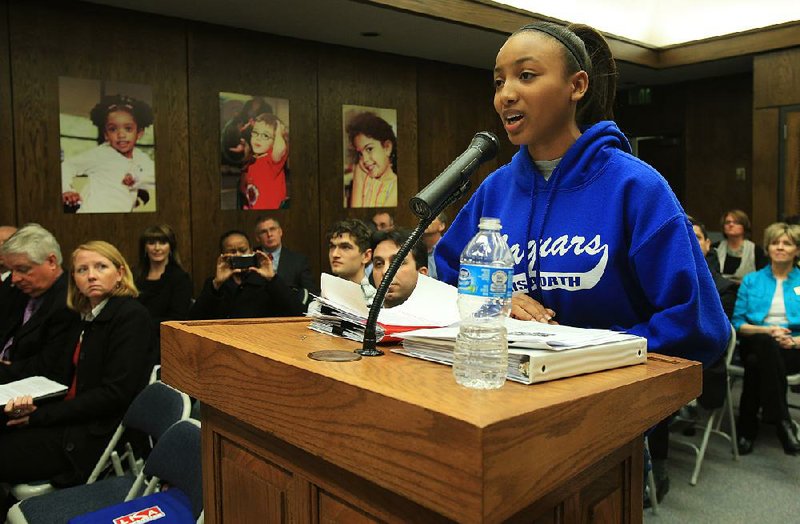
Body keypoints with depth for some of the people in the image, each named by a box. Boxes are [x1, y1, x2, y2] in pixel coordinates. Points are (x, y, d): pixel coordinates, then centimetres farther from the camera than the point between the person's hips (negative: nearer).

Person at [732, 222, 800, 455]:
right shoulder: (752, 281, 16)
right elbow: (737, 324, 8)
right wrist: (767, 330, -11)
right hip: (758, 344, 1)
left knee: (756, 362, -36)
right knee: (766, 343, -38)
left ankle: (748, 428, -24)